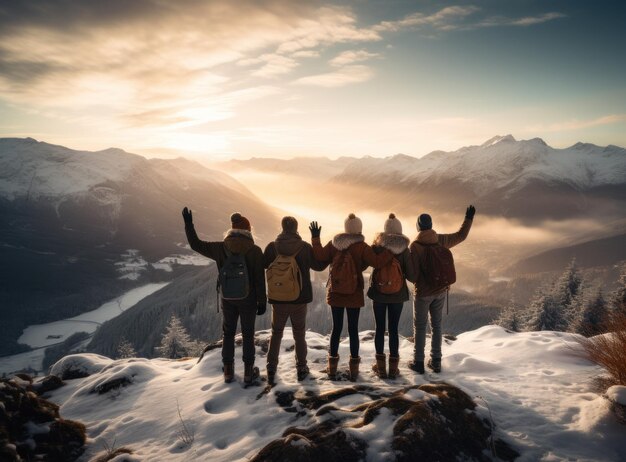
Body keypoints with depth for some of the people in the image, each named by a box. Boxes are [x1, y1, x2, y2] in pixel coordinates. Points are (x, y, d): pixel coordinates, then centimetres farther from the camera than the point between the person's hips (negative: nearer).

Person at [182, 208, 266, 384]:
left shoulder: (221, 248, -9)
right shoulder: (255, 250, -14)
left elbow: (196, 244, 3)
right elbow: (260, 279, -12)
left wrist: (188, 224, 12)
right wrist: (262, 302, -2)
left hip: (227, 299, 2)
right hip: (248, 300, -2)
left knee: (228, 333, 18)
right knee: (248, 334, 12)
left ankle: (228, 371, 23)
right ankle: (248, 372, 17)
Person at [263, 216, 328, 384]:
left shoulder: (272, 247, -8)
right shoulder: (305, 247, -10)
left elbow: (262, 265, 4)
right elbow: (319, 265, 2)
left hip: (278, 300, 1)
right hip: (300, 300, -1)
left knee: (276, 333, 15)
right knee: (299, 335, 14)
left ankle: (271, 370, 14)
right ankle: (301, 369, 20)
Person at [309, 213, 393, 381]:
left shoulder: (333, 244, -2)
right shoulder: (361, 247, -11)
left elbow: (320, 257, -4)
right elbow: (377, 262, -17)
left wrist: (315, 238, 5)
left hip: (335, 293, 3)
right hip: (354, 295, -3)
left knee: (336, 328, 11)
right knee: (353, 329, 6)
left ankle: (332, 367, 15)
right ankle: (354, 368, 11)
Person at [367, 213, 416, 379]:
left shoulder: (376, 247, -11)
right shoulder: (404, 250, -11)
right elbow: (411, 276, -11)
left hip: (378, 294, 0)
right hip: (398, 296, 0)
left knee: (380, 328, 11)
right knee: (393, 329, 9)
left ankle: (380, 366, 17)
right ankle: (393, 367, 14)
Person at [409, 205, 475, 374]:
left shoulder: (415, 245, -18)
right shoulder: (441, 240, -4)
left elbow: (413, 273, -21)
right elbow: (461, 235, 12)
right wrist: (469, 218, 25)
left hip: (423, 292, -4)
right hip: (441, 290, 4)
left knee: (419, 326, 8)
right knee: (436, 325, 15)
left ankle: (418, 362, 10)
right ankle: (436, 361, 18)